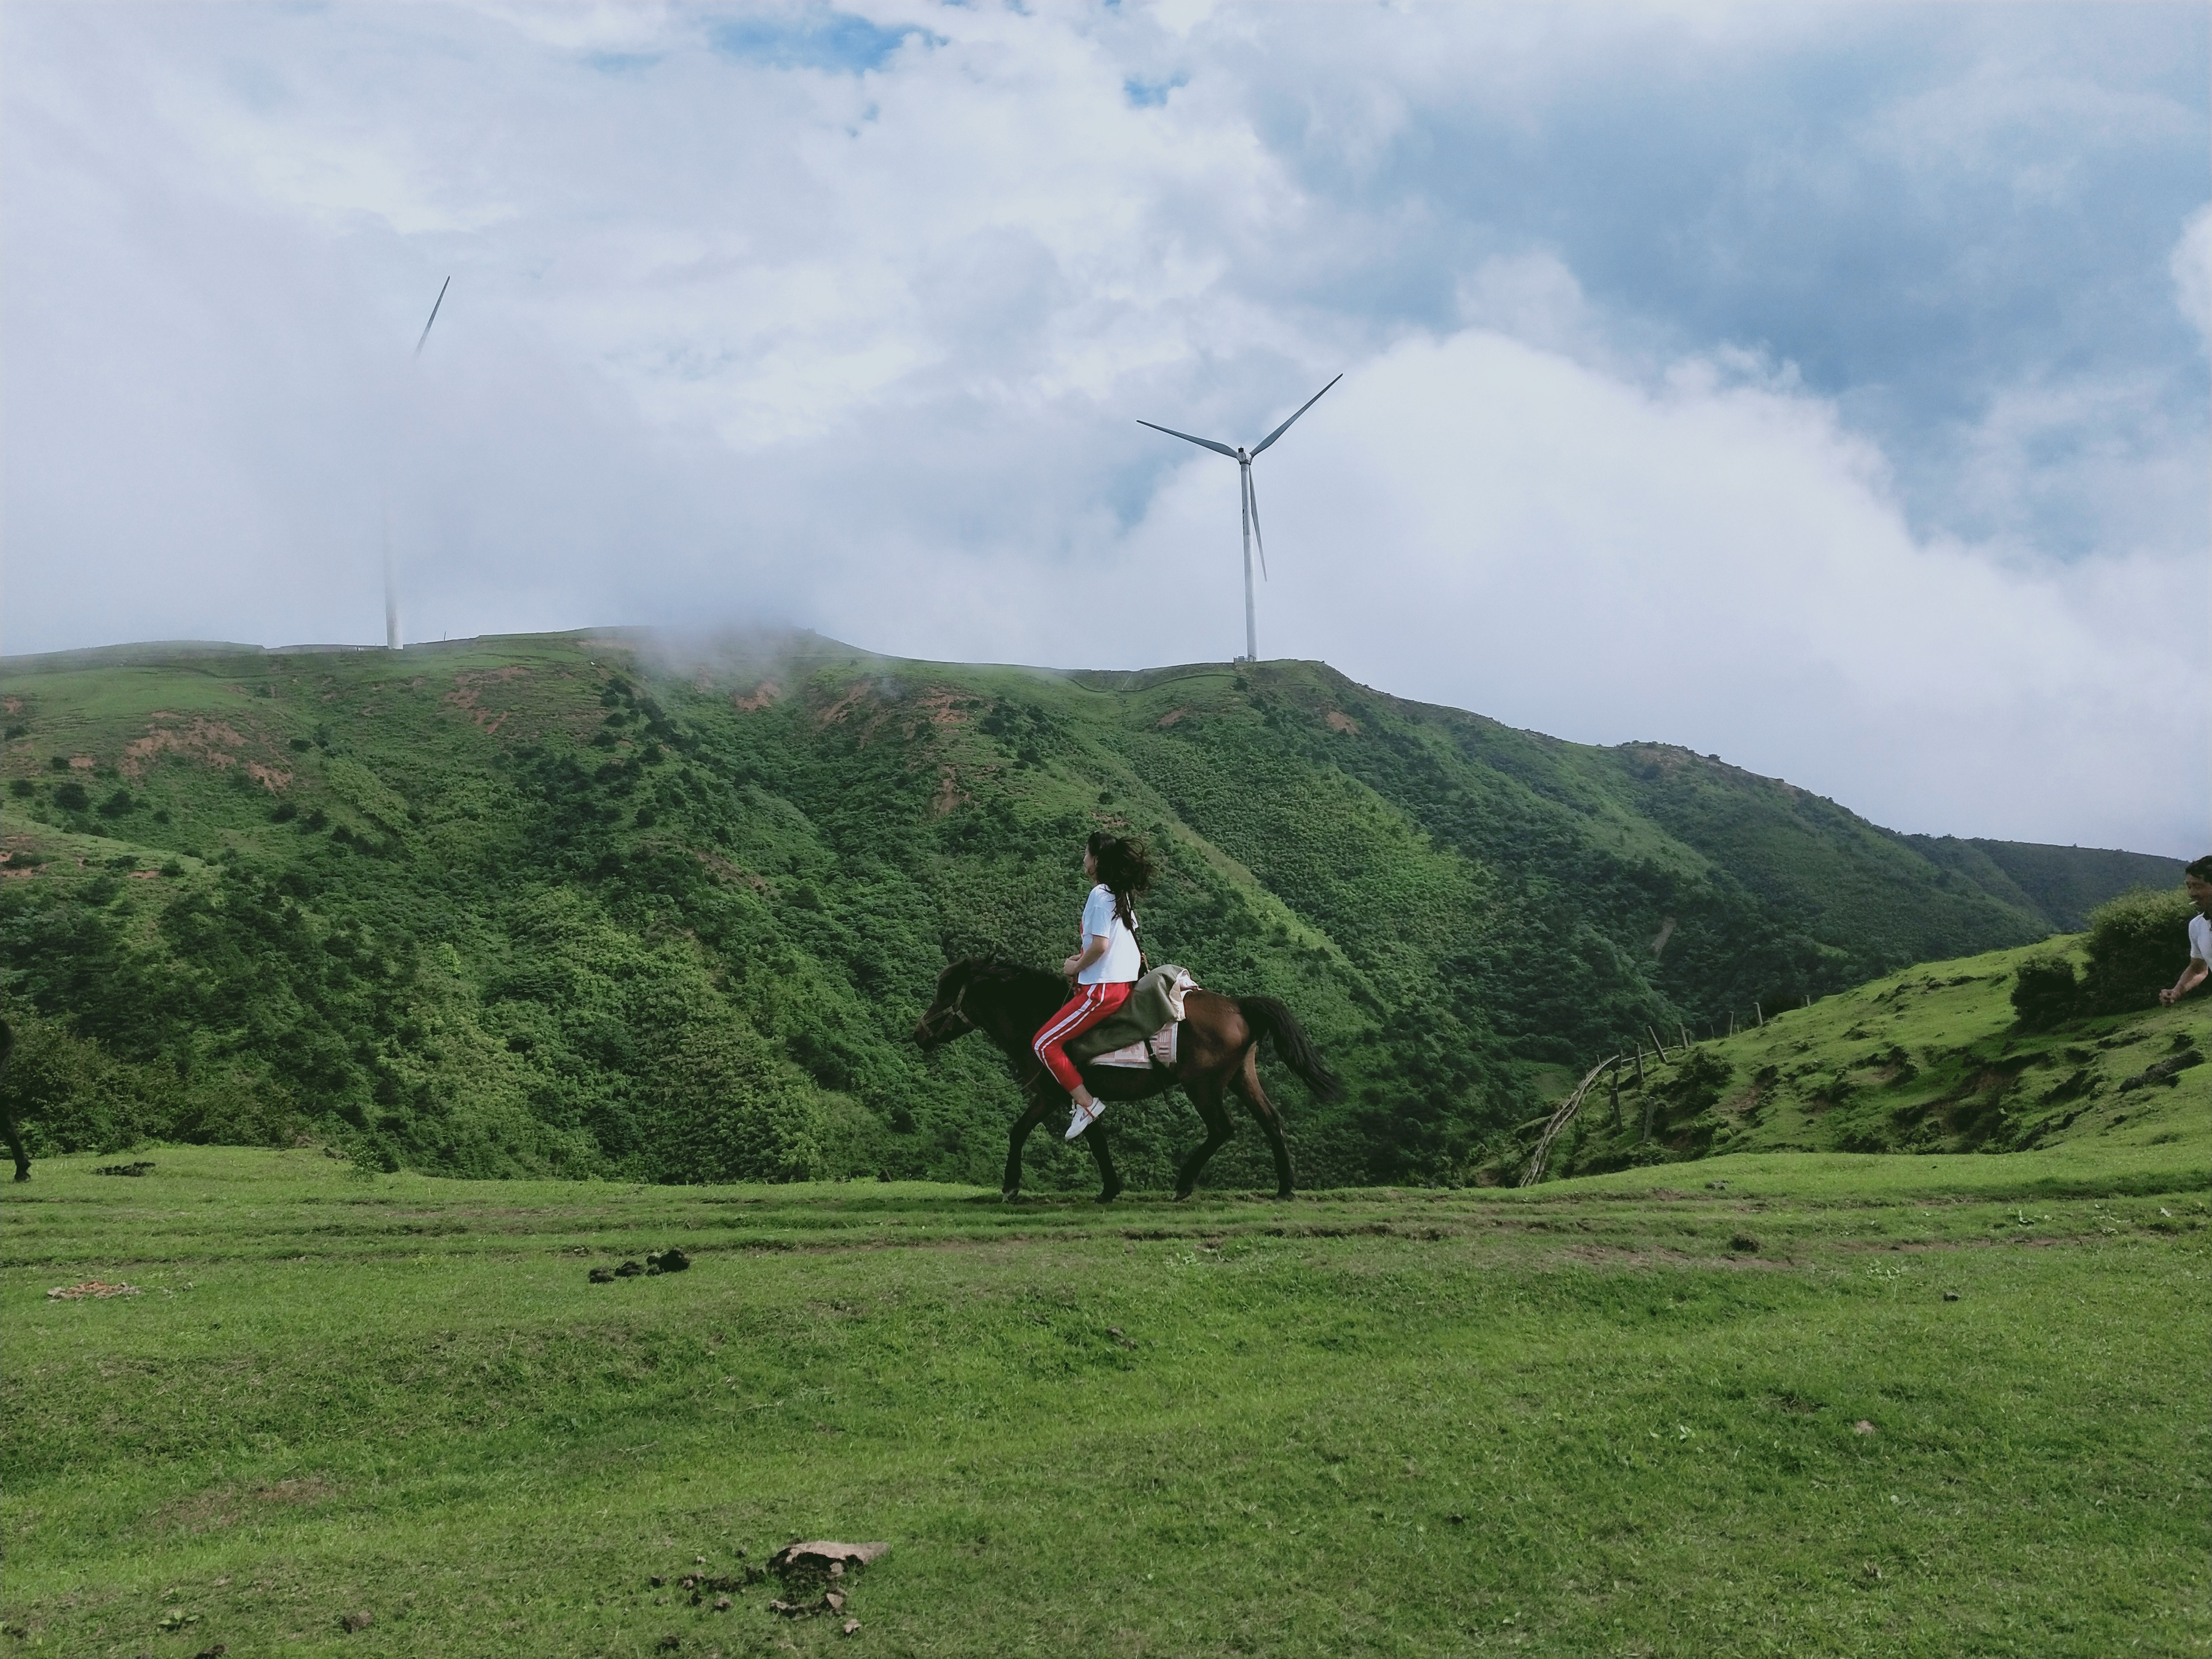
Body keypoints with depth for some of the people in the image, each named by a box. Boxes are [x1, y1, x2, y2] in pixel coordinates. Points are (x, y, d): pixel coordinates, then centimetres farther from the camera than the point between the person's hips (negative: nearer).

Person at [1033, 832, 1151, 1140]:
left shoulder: (1100, 895, -16)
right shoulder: (1123, 895, 11)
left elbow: (1100, 945, -23)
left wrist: (1076, 967, -8)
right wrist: (1082, 958, 13)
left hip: (1103, 989, -10)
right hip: (1127, 981, 10)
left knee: (1044, 1044, -8)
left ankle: (1087, 1103, -12)